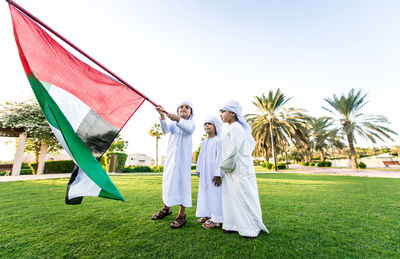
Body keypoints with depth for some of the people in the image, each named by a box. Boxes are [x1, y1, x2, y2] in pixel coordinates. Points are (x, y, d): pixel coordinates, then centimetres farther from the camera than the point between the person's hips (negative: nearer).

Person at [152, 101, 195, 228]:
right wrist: (162, 116, -28)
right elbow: (166, 129, -10)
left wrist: (178, 119, -38)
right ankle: (166, 208, 32)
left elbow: (190, 129, -20)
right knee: (168, 180, 11)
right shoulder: (173, 123, 11)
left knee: (182, 181, -4)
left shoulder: (191, 123, 5)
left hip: (184, 156, -3)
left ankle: (182, 214, 9)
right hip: (171, 155, 3)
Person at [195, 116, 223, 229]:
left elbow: (220, 158, -15)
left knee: (215, 193, -2)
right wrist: (198, 170, 14)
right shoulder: (204, 142, 15)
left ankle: (216, 219, 10)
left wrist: (218, 174, -18)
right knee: (205, 192, 13)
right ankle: (208, 214, 28)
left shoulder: (218, 141, -10)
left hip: (214, 172, -8)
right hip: (204, 173, 8)